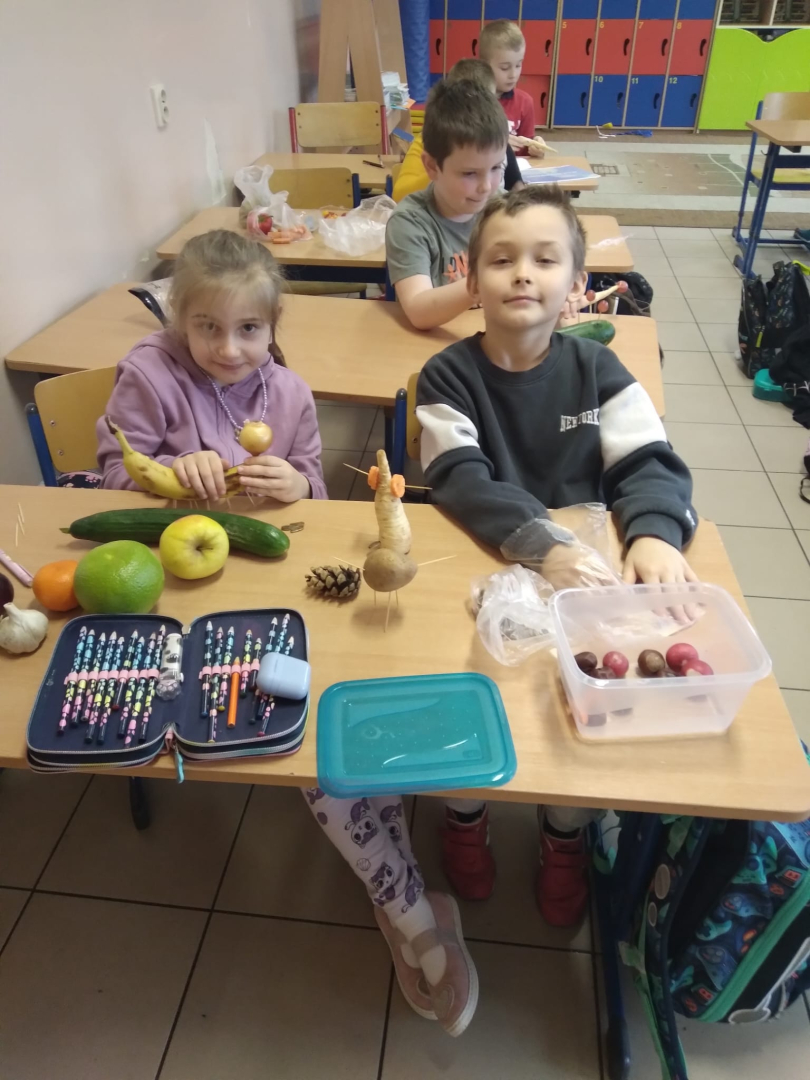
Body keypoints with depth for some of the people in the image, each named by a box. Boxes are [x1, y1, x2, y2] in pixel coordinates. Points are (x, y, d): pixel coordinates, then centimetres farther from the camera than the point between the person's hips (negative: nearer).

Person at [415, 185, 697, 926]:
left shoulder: (597, 371, -2)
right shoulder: (448, 376, -8)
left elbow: (650, 463, -9)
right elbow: (462, 482, -21)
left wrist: (653, 533, -31)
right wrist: (544, 546, -37)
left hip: (585, 567, 2)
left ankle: (568, 831, 18)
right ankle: (465, 810, 18)